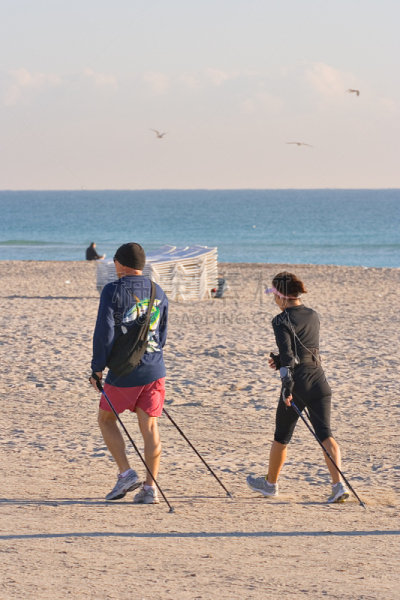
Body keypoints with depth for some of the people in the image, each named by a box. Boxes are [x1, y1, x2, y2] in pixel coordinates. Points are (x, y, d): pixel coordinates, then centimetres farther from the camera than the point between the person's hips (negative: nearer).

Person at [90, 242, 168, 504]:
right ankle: (150, 488, 2)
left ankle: (126, 473, 3)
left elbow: (104, 332, -13)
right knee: (150, 426, 6)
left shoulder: (113, 291, -9)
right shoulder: (158, 293, 8)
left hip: (123, 373, -4)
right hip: (155, 372, 4)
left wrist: (98, 368, -6)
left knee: (106, 418, 15)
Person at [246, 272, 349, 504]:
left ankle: (270, 483, 31)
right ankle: (339, 485, -16)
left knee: (281, 437, 14)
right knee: (325, 434, 0)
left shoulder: (282, 321, -9)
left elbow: (288, 356, -18)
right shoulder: (313, 316, 12)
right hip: (319, 380, 5)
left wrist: (287, 387, -20)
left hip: (298, 383, -5)